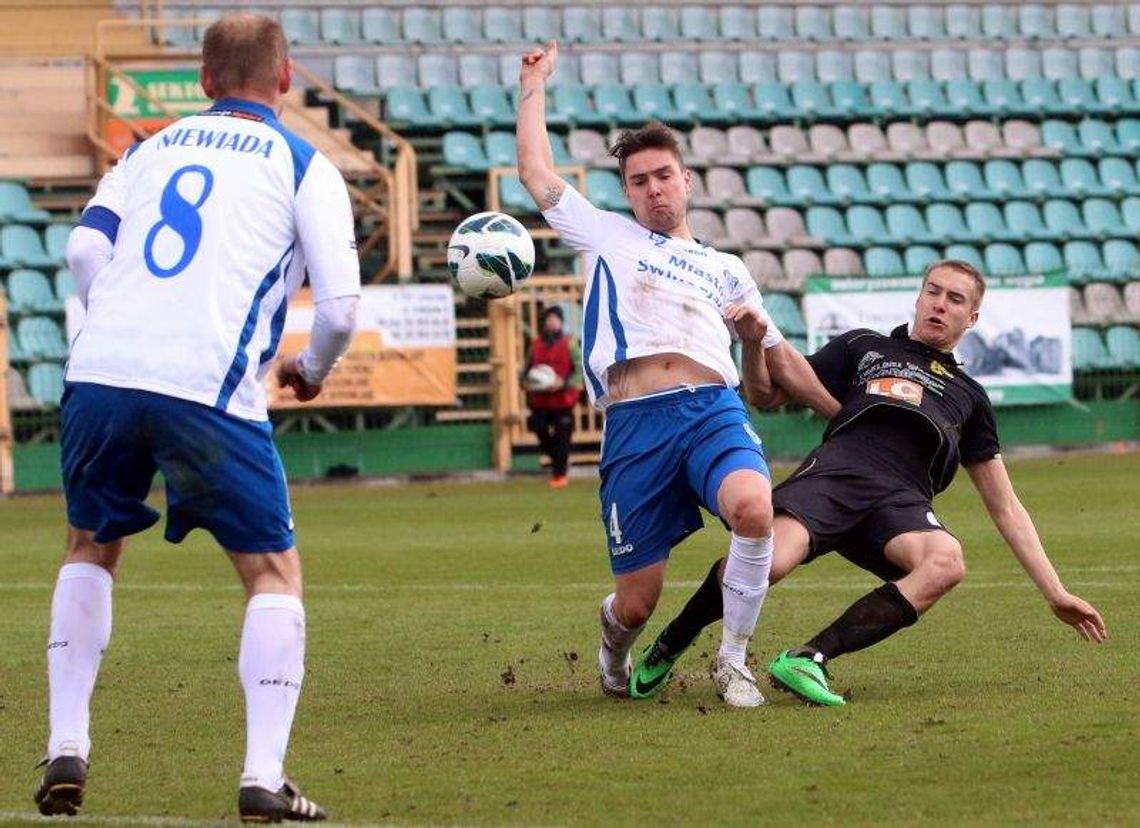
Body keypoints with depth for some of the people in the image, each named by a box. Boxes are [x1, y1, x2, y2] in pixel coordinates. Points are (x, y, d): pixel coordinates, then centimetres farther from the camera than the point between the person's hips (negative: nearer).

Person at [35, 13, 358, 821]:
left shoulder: (152, 149, 21)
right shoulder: (305, 167, 11)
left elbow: (85, 248, 8)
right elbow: (339, 303, 2)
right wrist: (313, 369, 23)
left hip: (100, 371, 4)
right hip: (208, 389, -3)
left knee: (91, 549, 26)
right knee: (274, 573, 10)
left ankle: (67, 750, 16)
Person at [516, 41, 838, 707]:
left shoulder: (725, 270, 29)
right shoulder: (608, 236, 25)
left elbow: (765, 381, 31)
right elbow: (536, 171, 22)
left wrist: (755, 338, 9)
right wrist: (535, 85, 30)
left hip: (716, 409, 1)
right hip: (635, 423, -1)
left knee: (754, 508, -34)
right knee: (637, 600, -7)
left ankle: (733, 662, -14)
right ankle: (615, 652, 34)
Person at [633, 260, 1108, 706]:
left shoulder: (969, 397, 33)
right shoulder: (864, 348, 31)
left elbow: (1005, 509, 32)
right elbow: (768, 395, 29)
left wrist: (1055, 593, 24)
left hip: (903, 500, 2)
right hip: (837, 469, -1)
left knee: (946, 562, -36)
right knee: (766, 562, -34)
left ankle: (809, 659, -35)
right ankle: (670, 645, -6)